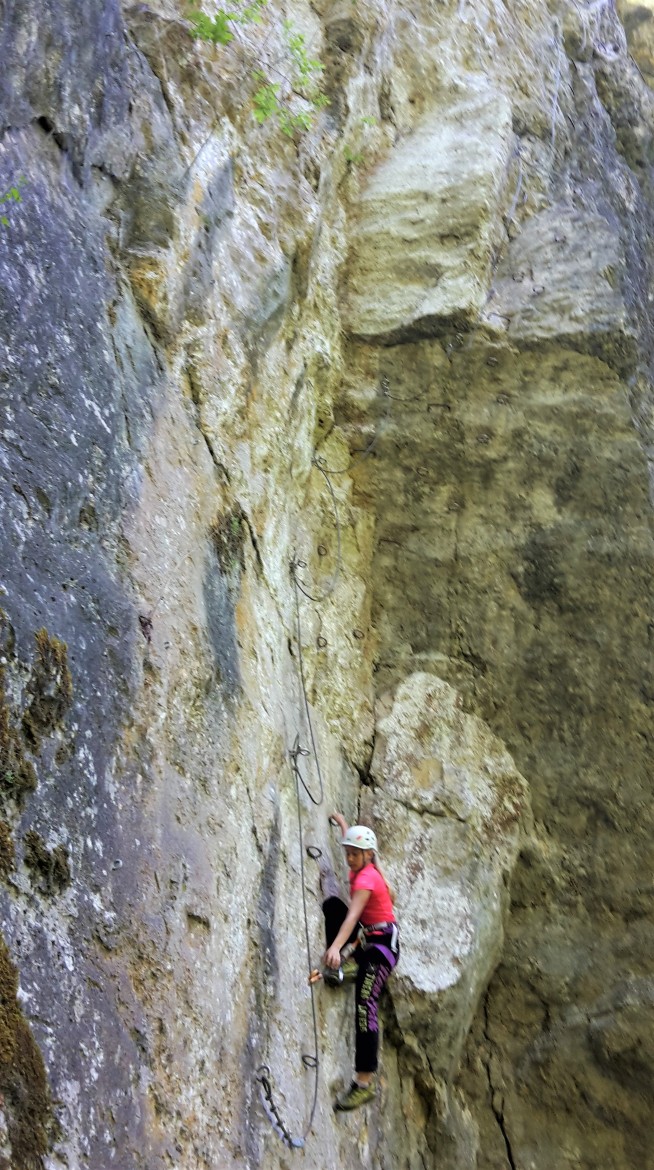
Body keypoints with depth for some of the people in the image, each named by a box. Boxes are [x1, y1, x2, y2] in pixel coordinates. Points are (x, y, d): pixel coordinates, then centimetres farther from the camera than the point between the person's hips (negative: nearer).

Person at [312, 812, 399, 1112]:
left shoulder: (366, 878, -18)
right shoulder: (361, 869, 6)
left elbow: (353, 915, -34)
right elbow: (353, 842, 31)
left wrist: (336, 946, -46)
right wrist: (342, 823, 44)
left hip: (383, 943, -9)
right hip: (365, 939, 9)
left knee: (364, 1003, -20)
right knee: (332, 904, -6)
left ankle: (365, 1083, -22)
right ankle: (341, 963, -11)